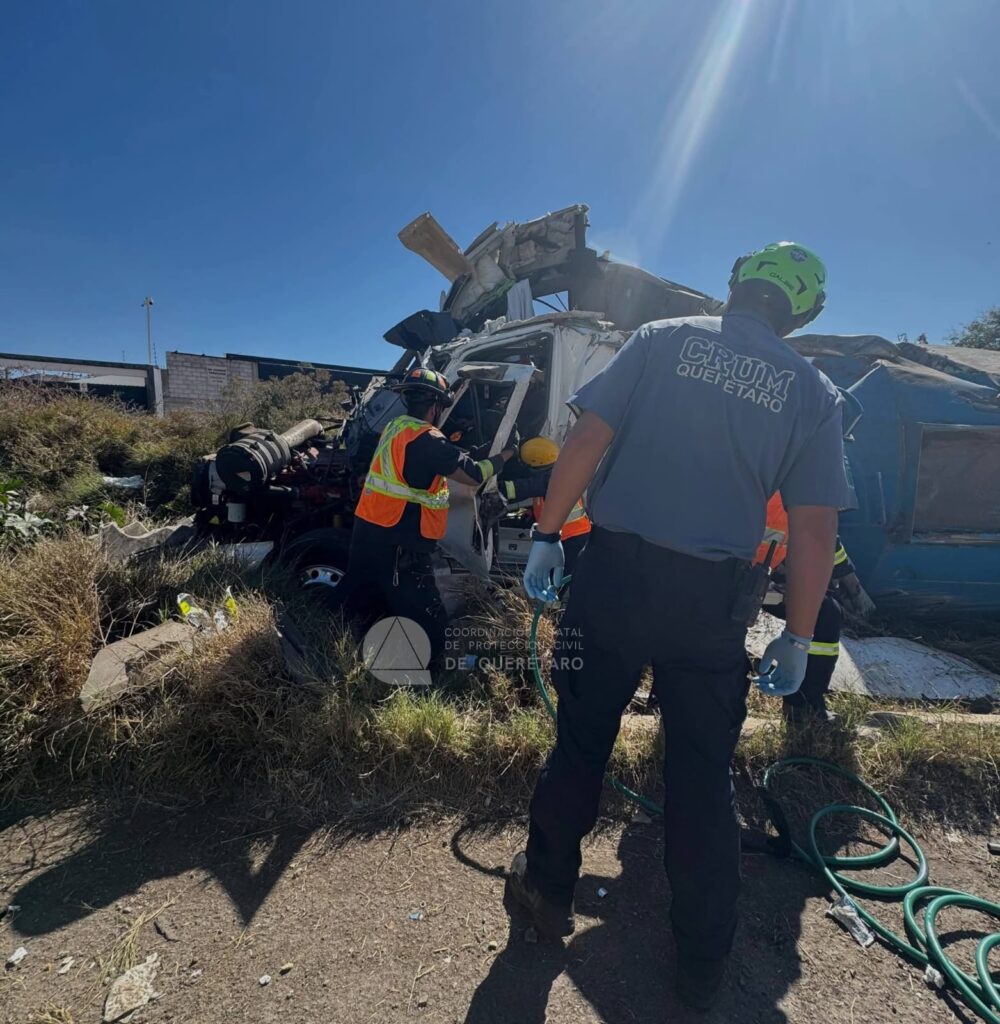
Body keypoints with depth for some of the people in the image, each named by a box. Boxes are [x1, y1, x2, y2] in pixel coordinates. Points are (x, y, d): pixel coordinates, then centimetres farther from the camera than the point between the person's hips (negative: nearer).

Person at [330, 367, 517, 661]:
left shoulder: (394, 427, 11)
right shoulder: (427, 440, -17)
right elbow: (474, 475, -12)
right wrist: (505, 455, 3)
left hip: (368, 529, 10)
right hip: (397, 543, -10)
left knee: (359, 594, 27)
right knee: (430, 632, -4)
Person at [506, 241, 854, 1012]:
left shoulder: (664, 338, 4)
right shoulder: (813, 392, 7)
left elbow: (588, 441, -6)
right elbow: (815, 530, 3)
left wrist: (547, 534, 2)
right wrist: (798, 638, 10)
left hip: (616, 572, -1)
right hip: (712, 600, 1)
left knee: (581, 742, 15)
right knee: (705, 775, 15)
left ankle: (548, 891, 35)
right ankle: (703, 963, 31)